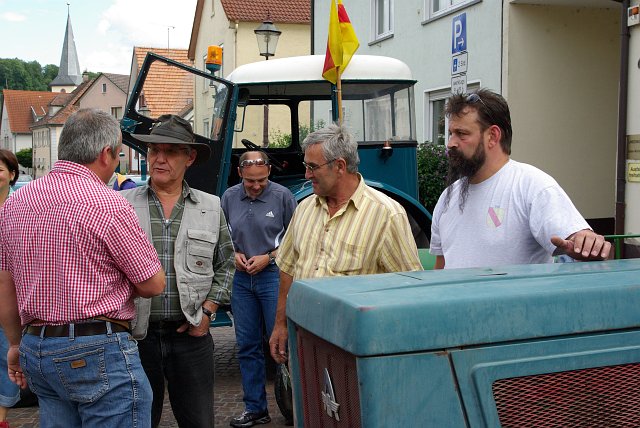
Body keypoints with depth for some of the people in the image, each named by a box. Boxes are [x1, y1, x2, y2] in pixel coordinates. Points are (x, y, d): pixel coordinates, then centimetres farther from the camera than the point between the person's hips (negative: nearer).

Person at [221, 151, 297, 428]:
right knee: (247, 345, 9)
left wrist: (268, 257, -11)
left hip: (273, 275, -4)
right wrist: (233, 254, -3)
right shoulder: (229, 197, 5)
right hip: (240, 278, 4)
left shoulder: (282, 196, -5)